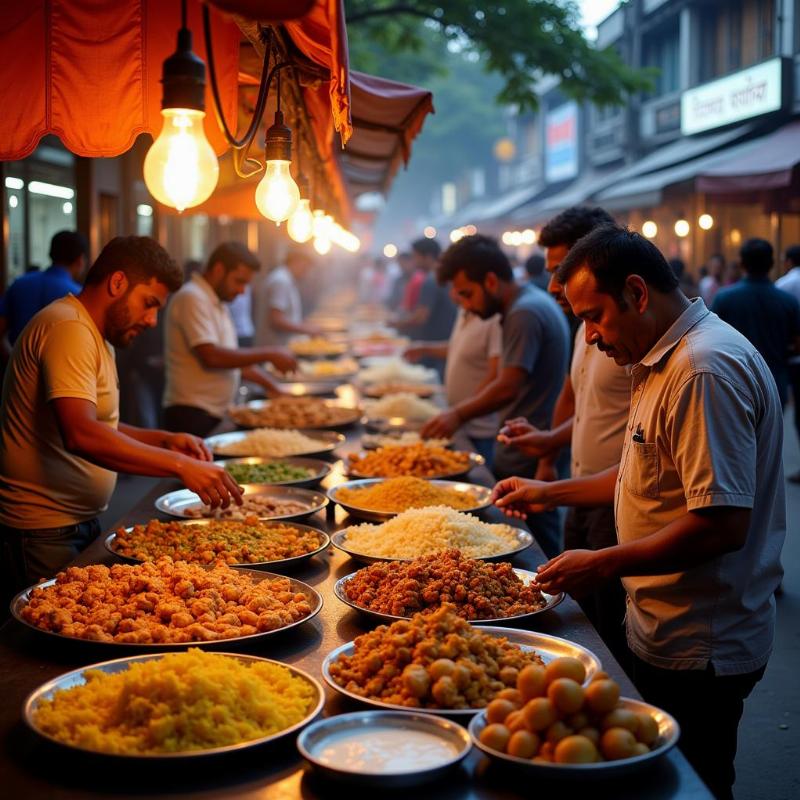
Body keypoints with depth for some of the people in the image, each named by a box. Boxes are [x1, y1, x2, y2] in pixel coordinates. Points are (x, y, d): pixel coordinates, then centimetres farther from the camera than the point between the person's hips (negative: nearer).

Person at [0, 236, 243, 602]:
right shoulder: (68, 329, -17)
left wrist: (164, 440, 5)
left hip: (79, 523, 10)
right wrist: (180, 465, -30)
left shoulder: (95, 336, 15)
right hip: (42, 534, -10)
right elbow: (81, 434, -30)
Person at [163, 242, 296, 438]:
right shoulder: (192, 298, -12)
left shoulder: (217, 304, 17)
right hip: (191, 415, -9)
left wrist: (273, 387, 14)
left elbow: (235, 358, 23)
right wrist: (269, 354, -18)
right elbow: (211, 357, -23)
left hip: (216, 414, 9)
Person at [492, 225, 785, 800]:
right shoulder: (667, 362, 11)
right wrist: (551, 492, 19)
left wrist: (606, 564, -21)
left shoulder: (705, 369, -24)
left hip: (700, 650, -10)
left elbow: (723, 522, -28)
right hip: (668, 636, 10)